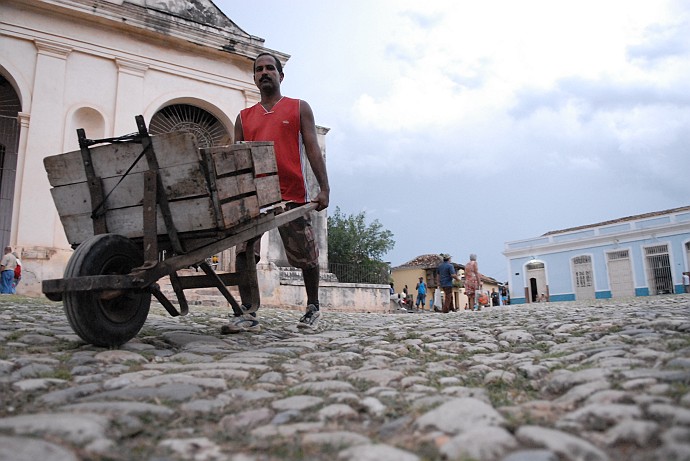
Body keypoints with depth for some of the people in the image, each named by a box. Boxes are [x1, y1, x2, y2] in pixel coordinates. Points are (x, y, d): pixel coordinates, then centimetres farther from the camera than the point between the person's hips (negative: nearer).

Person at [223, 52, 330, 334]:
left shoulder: (299, 108, 12)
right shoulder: (244, 117, 19)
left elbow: (312, 149, 3)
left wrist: (324, 188, -9)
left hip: (292, 195, -2)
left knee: (306, 257, 6)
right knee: (244, 252, -12)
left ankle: (313, 308, 26)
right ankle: (248, 314, -7)